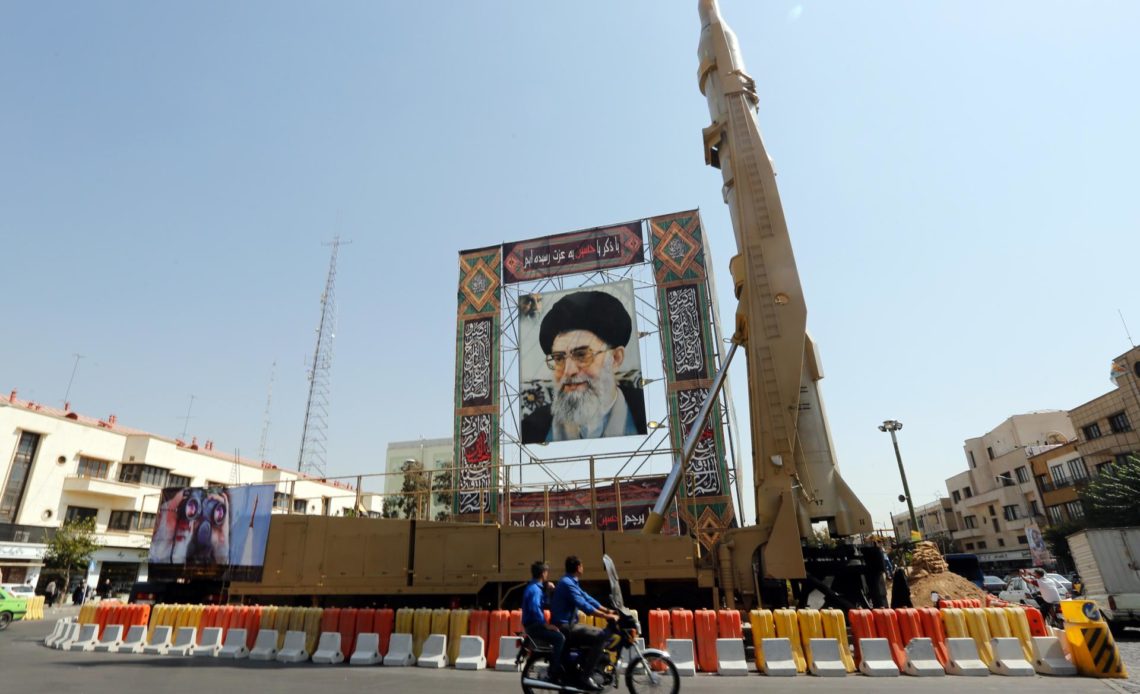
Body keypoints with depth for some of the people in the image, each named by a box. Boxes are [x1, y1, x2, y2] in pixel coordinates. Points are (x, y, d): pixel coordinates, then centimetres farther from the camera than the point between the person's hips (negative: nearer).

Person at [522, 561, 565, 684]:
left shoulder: (535, 587, 16)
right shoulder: (535, 589, -17)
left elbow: (545, 604, 14)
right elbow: (534, 608, -31)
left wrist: (546, 588, 5)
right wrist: (546, 624, -26)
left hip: (534, 624, 11)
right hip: (534, 625, -11)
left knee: (560, 637, 14)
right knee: (560, 638, -24)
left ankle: (562, 671, 17)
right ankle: (553, 674, -20)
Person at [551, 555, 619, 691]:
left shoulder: (570, 582, 16)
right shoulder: (567, 583, -17)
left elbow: (587, 598, 13)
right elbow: (583, 605, -26)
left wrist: (607, 610, 5)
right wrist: (606, 616, -24)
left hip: (567, 625, 10)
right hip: (565, 627, -10)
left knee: (596, 636, 16)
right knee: (600, 636, -18)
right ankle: (584, 677, -14)